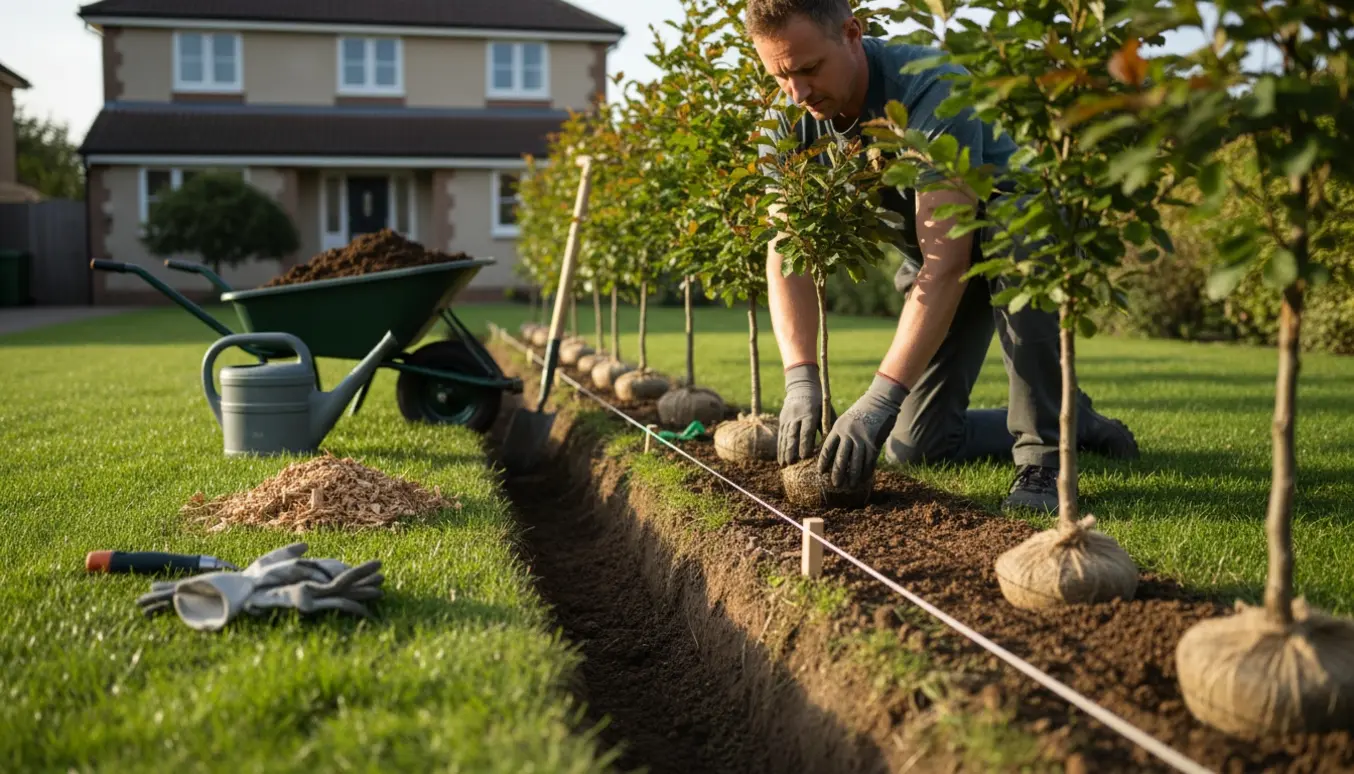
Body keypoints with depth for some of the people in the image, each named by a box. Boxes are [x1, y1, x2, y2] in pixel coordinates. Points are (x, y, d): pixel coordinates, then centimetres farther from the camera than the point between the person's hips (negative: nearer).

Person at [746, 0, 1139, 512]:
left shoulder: (930, 91, -37)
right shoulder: (790, 121, -18)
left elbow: (945, 262, -43)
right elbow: (786, 251, -21)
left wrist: (881, 397, -49)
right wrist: (800, 377, -36)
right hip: (931, 246, 6)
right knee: (914, 446, 0)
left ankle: (1045, 454, -29)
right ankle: (1073, 421, 24)